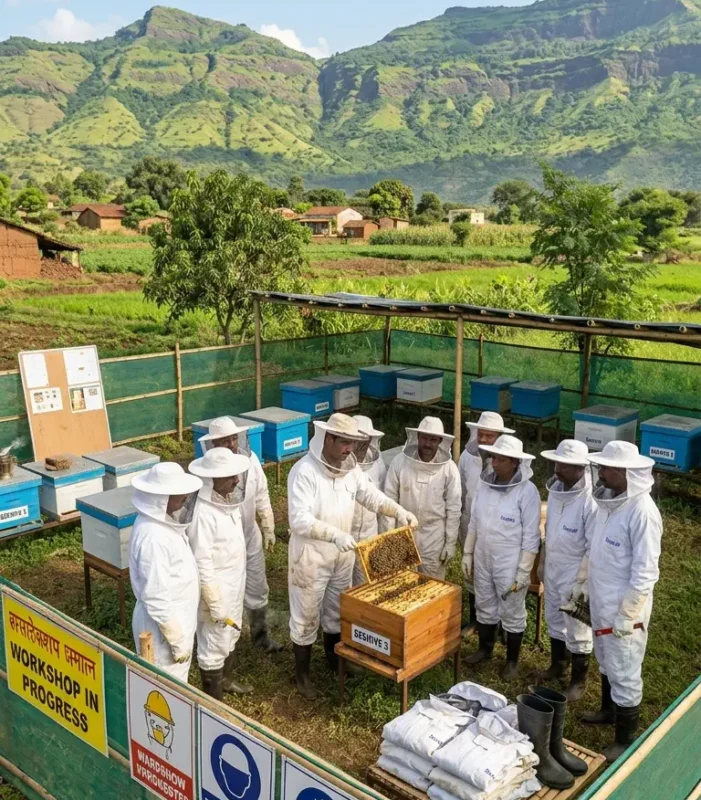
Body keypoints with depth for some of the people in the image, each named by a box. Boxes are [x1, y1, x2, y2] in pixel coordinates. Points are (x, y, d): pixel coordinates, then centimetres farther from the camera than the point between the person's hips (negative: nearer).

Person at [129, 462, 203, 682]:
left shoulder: (163, 521, 0)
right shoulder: (153, 537, -30)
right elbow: (156, 599, -27)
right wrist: (178, 640, -19)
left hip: (176, 617, 9)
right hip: (164, 625, -9)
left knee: (176, 681, 24)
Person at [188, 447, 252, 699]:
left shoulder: (227, 500, -2)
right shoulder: (203, 514, -30)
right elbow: (202, 566, -27)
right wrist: (215, 605, -21)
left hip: (235, 584, 9)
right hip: (216, 590, -9)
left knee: (230, 636, 27)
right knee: (214, 646, 8)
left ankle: (226, 680, 49)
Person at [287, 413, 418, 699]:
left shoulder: (350, 467, -3)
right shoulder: (304, 471, -25)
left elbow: (371, 496, 5)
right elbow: (299, 520, -31)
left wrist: (399, 512, -11)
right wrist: (335, 534, -41)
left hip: (342, 555, 7)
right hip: (311, 557, -6)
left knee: (337, 611, 23)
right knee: (306, 617, 9)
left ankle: (335, 661, 45)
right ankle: (302, 674, 27)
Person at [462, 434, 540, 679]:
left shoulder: (527, 491, -18)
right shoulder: (485, 484, -2)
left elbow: (531, 536, -15)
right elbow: (474, 522, 9)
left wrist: (523, 571, -15)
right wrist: (467, 553, 9)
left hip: (510, 565, -5)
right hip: (483, 560, 5)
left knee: (512, 614, 12)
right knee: (485, 608, 21)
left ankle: (512, 660, 31)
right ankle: (485, 649, 42)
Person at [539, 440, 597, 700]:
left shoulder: (589, 501, -26)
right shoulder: (555, 490, -2)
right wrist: (542, 561, 16)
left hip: (575, 575, -7)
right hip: (552, 569, 7)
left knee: (577, 630, 9)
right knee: (554, 620, 23)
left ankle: (579, 681, 27)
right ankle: (557, 666, 43)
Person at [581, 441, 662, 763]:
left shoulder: (642, 511, -25)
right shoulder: (609, 500, 1)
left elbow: (645, 571, -23)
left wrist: (627, 614, -20)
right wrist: (584, 581, 17)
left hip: (623, 609, -8)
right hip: (600, 602, 8)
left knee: (624, 673, 6)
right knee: (606, 663, 25)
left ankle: (626, 741, 20)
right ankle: (609, 711, 46)